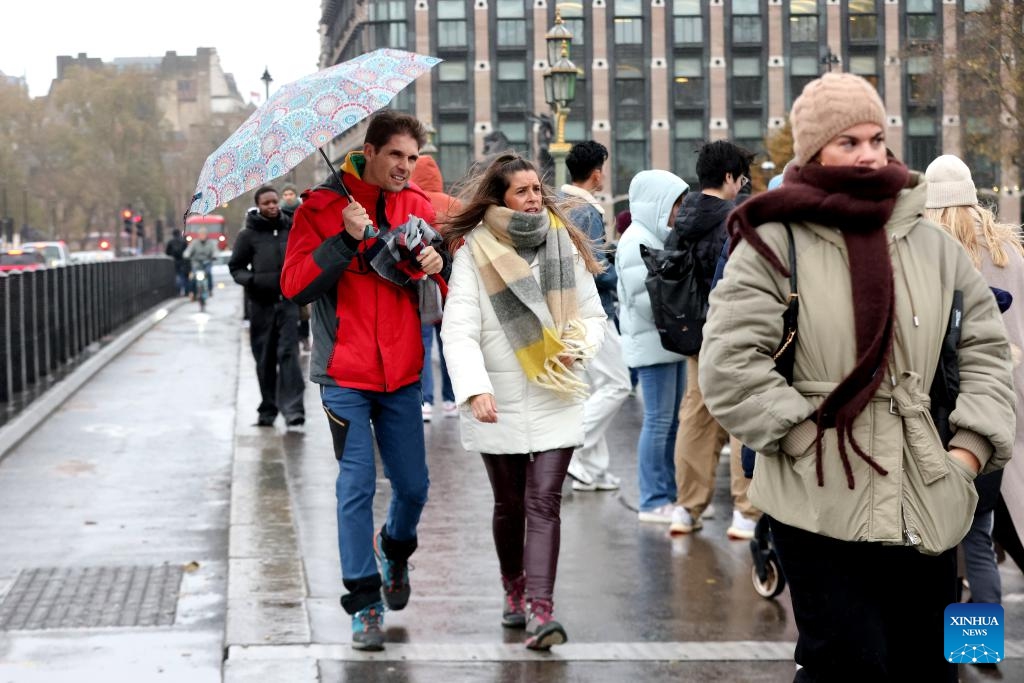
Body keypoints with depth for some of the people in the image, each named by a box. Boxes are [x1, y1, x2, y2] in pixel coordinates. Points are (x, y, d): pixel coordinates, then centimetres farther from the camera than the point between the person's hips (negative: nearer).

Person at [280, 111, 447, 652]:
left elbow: (452, 285, 13)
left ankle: (395, 549, 41)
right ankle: (364, 601, 4)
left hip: (402, 372, 4)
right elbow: (294, 286, -12)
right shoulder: (321, 207, -5)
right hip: (346, 373, -4)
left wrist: (439, 264, -10)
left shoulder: (418, 207, 7)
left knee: (413, 486, 9)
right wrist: (346, 241, -21)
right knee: (357, 487, -5)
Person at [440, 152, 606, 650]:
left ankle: (540, 611, -15)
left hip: (557, 401, 1)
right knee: (509, 505, 13)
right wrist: (475, 389, -28)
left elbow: (593, 315, 12)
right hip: (499, 405, -1)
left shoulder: (565, 246, 5)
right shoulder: (474, 252, -6)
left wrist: (579, 344, -11)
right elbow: (459, 331, -14)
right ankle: (515, 591, 34)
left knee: (543, 504, -9)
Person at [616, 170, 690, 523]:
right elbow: (644, 298, -20)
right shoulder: (637, 241, -13)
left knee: (672, 420, 11)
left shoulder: (662, 238, 17)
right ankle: (653, 501, -2)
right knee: (659, 421, -7)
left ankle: (669, 493, 17)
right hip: (652, 342, -9)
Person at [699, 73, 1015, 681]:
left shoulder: (931, 244, 10)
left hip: (928, 507, 5)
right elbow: (729, 363, -11)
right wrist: (805, 433, -13)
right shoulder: (775, 243, -5)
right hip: (822, 501, -5)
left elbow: (986, 347, 14)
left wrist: (972, 447, 2)